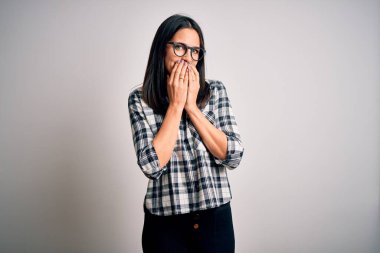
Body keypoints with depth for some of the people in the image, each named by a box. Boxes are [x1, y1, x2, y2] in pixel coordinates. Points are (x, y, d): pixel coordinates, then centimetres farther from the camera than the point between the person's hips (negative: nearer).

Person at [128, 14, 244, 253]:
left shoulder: (215, 90, -1)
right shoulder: (140, 98, -5)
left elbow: (233, 156, -9)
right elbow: (151, 165, -16)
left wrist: (192, 107, -13)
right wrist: (176, 104, -15)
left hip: (216, 217, 2)